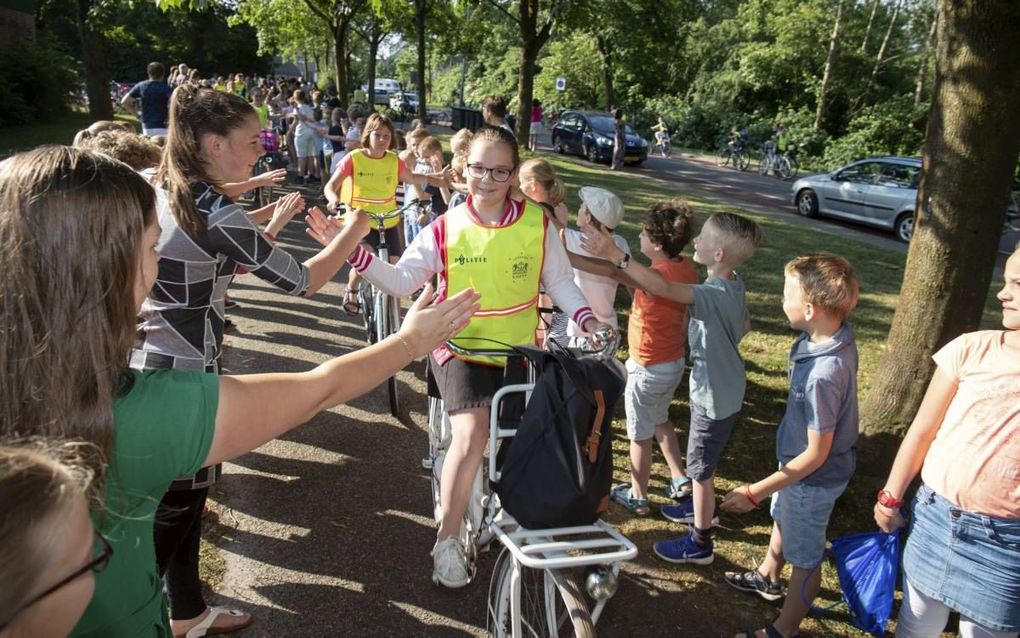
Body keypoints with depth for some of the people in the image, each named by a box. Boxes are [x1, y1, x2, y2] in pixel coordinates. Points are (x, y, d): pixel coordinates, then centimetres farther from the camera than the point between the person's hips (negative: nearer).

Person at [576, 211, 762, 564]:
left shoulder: (716, 294, -31)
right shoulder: (733, 285, -2)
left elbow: (663, 288, -44)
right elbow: (744, 326, 15)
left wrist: (615, 254, -48)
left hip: (715, 396, -9)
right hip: (723, 387, 9)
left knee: (700, 469, 7)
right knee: (702, 463, 28)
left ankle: (700, 543, 24)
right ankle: (702, 508, 51)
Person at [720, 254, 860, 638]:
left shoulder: (824, 374, -39)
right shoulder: (834, 335, -13)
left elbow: (816, 454, -29)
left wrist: (754, 492, -23)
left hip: (813, 477, -9)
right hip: (796, 461, 9)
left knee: (805, 557, 15)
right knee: (782, 519, 32)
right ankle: (767, 578, 60)